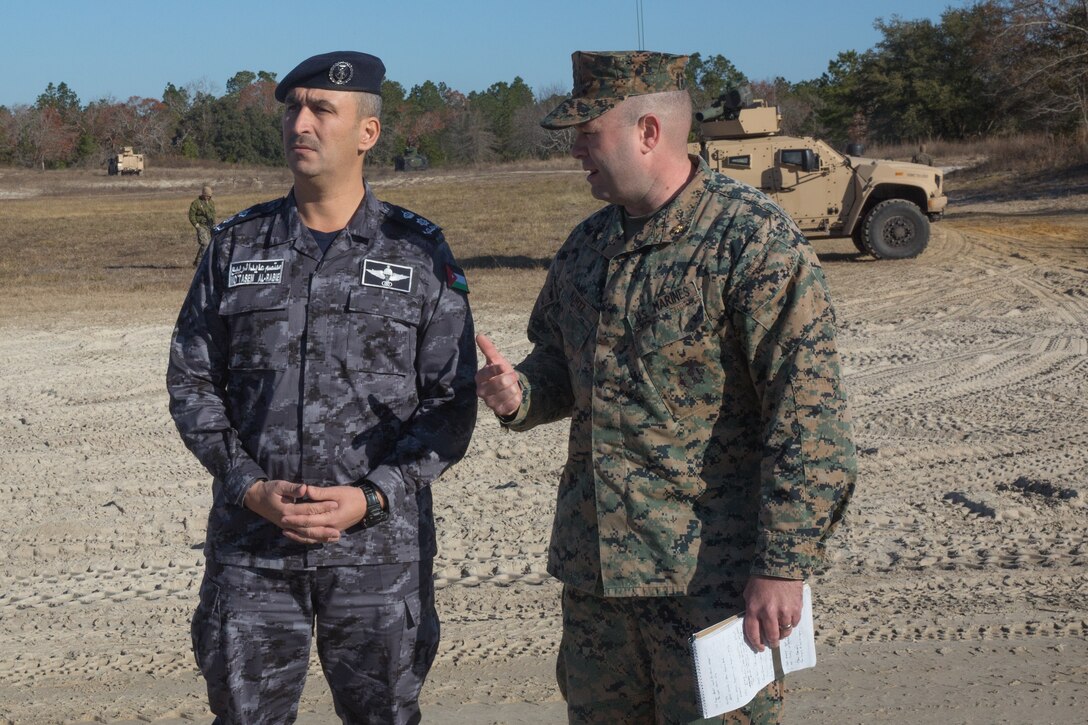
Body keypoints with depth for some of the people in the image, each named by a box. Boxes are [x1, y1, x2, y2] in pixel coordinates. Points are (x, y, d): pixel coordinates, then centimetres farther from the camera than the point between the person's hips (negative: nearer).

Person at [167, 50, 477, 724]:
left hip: (380, 544, -1)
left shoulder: (419, 253, 0)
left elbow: (452, 401, -1)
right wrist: (250, 488, -8)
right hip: (250, 545, 2)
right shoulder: (236, 246, 7)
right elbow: (192, 382, 6)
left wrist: (372, 496, -13)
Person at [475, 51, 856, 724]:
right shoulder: (587, 244, 10)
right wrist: (521, 395, 0)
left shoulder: (755, 240, -13)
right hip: (593, 567, 8)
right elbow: (559, 361, 24)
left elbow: (810, 416, -17)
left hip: (712, 577, -7)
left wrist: (784, 563, -20)